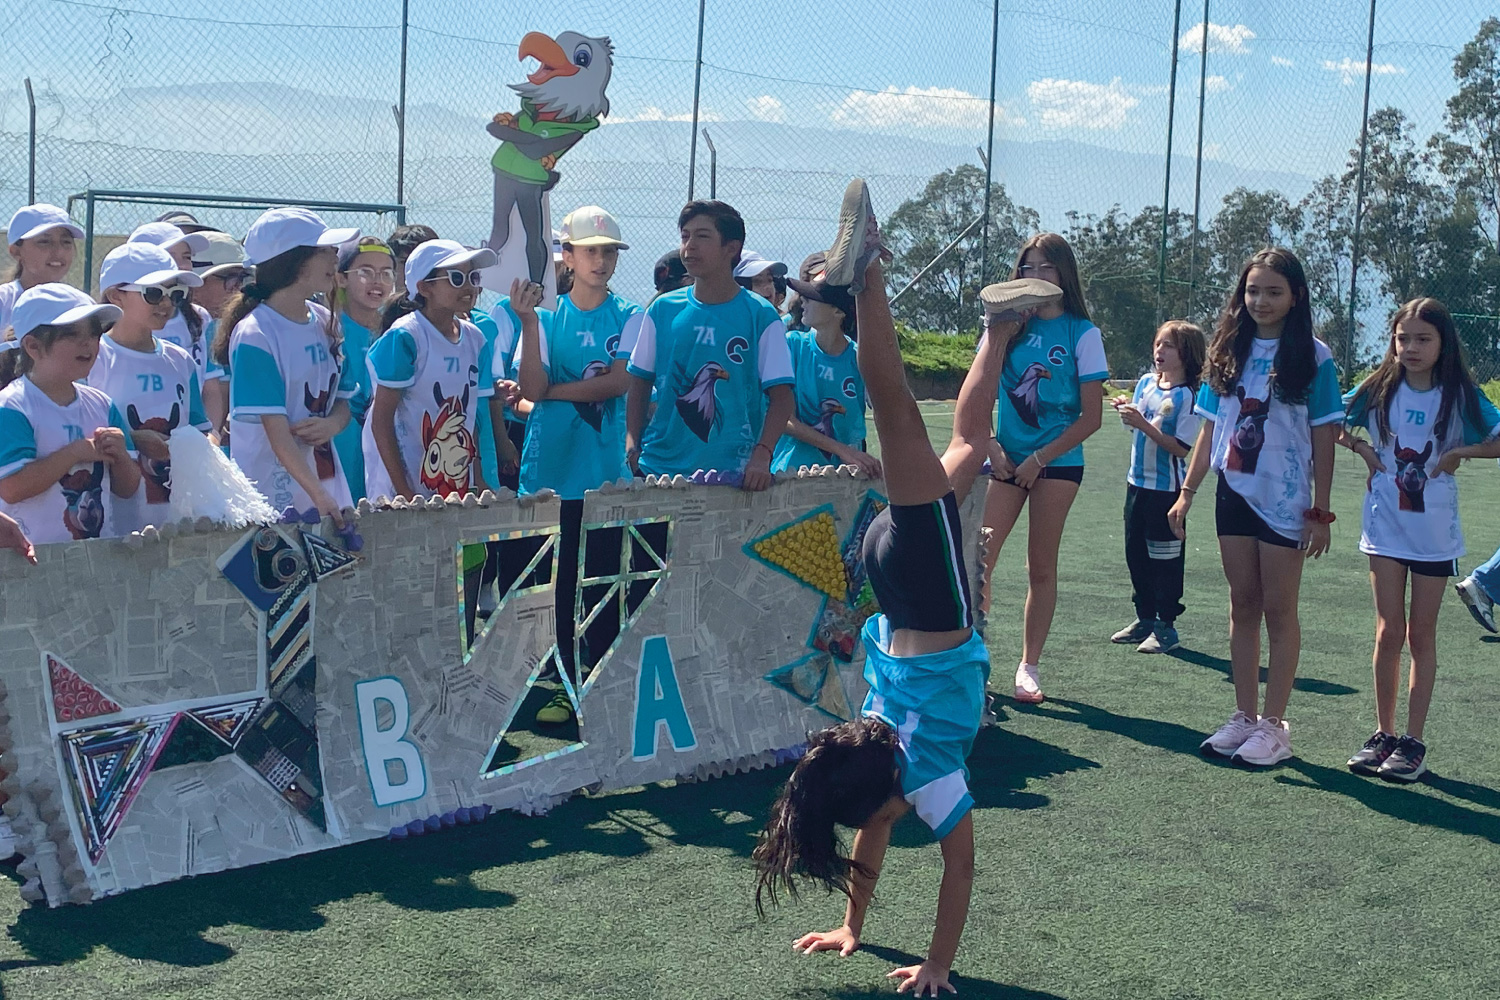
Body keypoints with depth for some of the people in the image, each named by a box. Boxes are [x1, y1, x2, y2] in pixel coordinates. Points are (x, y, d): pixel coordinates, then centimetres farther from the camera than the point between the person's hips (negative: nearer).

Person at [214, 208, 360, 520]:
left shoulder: (325, 323, 8)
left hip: (326, 479, 6)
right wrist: (319, 496, -24)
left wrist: (332, 424, -9)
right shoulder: (254, 335, -13)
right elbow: (276, 429, -18)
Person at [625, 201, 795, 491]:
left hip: (732, 475, -2)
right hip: (658, 471, 2)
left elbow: (782, 397, -5)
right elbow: (640, 384, 11)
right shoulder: (662, 310, 7)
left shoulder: (760, 316, -2)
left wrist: (762, 455, -19)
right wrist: (632, 445, -2)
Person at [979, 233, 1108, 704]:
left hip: (1057, 461, -2)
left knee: (1041, 566, 3)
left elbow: (1091, 417, -4)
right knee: (977, 558, -9)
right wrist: (992, 447, -3)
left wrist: (1038, 460, -8)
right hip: (1006, 460, 2)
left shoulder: (1081, 333, -3)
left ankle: (1029, 667, 13)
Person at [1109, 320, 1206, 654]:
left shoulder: (1187, 395, -15)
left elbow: (1181, 448, -20)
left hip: (1167, 489, -7)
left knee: (1165, 557, 1)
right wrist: (1126, 412, -5)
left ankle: (1166, 626, 11)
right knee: (1135, 552, 14)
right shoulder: (1146, 383, 5)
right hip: (1137, 482, 7)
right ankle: (1145, 618, 27)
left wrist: (1144, 424, -24)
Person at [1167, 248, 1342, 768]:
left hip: (1285, 499, -4)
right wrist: (1186, 493, 7)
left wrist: (1320, 512, -8)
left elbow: (1323, 439, -5)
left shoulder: (1312, 356, -5)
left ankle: (1273, 725, 8)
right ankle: (1244, 717, 17)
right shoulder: (1229, 350, 7)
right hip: (1234, 492, 4)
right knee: (1243, 606, 10)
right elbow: (1209, 429, 11)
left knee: (1279, 610, 2)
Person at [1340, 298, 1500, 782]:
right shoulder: (1378, 391, -2)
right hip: (1386, 528, 1)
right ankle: (1383, 734, 13)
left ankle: (1413, 741, 12)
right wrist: (1361, 448, -5)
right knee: (1389, 632, 3)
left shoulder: (1461, 397, -6)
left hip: (1435, 531, -1)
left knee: (1421, 636, 7)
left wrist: (1458, 452, -14)